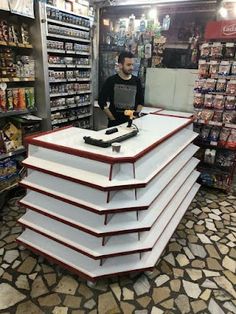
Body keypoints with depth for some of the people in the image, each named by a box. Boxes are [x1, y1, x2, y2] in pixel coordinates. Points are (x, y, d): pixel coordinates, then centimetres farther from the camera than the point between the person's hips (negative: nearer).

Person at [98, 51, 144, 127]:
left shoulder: (136, 81, 5)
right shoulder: (111, 81, -2)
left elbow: (140, 102, 12)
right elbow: (101, 101, -3)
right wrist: (113, 119, -7)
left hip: (132, 122, 2)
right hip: (115, 123, -2)